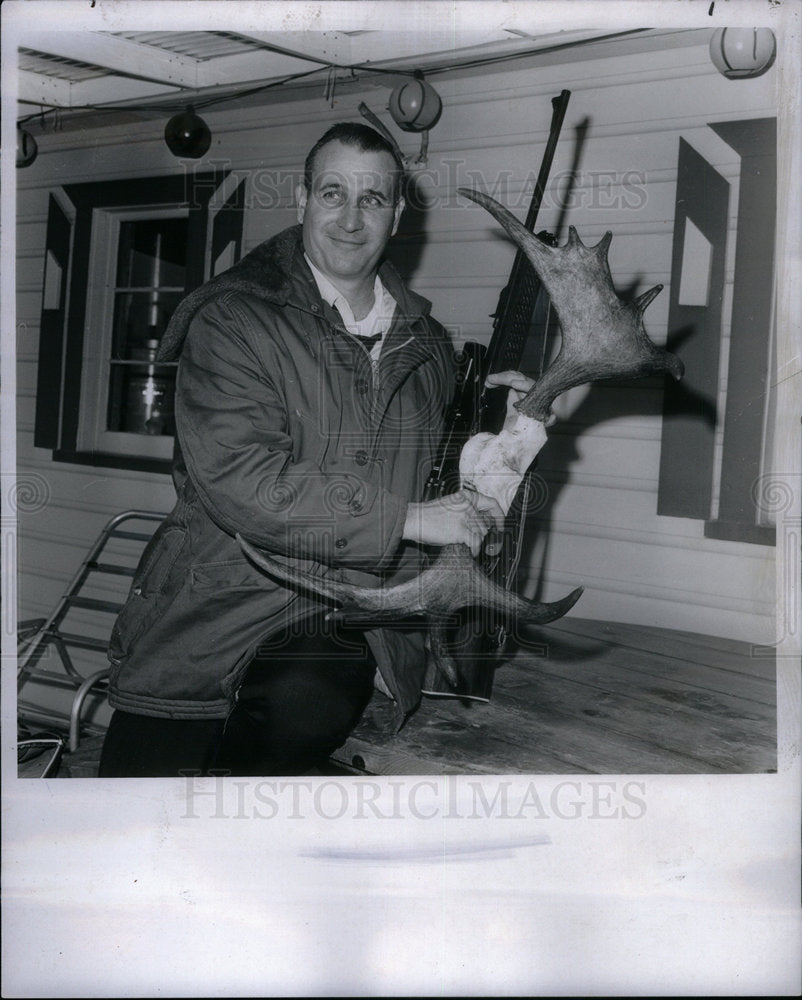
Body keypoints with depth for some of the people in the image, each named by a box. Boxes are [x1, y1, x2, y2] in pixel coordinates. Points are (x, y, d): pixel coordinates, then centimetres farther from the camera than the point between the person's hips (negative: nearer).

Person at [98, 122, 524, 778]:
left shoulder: (427, 343, 15)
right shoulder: (233, 319, -3)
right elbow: (237, 478, -18)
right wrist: (406, 517, -15)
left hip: (350, 635, 4)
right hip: (214, 620, -4)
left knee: (306, 703, -20)